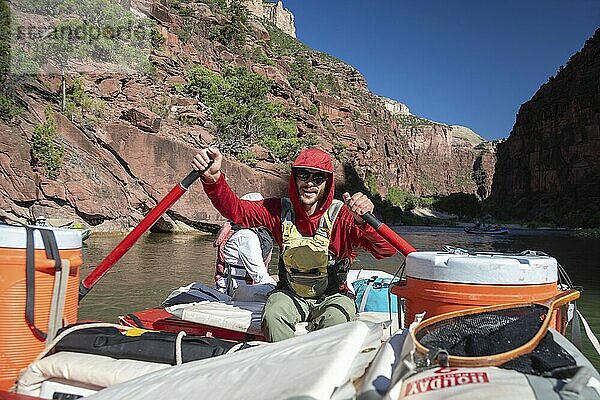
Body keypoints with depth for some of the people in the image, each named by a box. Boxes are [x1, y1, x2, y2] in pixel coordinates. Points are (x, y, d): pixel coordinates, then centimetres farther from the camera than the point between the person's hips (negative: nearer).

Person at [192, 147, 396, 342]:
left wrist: (364, 220, -48)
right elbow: (235, 209, -16)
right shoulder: (280, 210, -5)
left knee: (335, 321, -31)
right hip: (289, 294, 2)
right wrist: (213, 178, -35)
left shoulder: (342, 215, -16)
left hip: (333, 296, -2)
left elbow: (386, 249, -27)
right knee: (273, 316, -27)